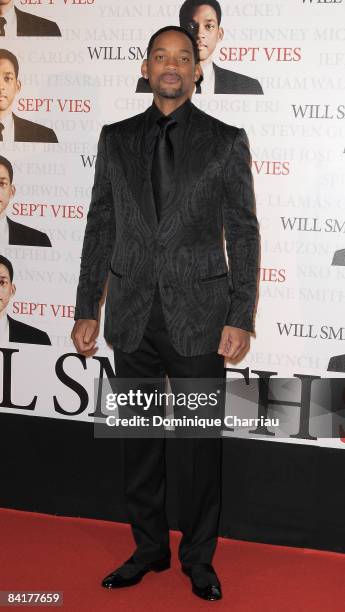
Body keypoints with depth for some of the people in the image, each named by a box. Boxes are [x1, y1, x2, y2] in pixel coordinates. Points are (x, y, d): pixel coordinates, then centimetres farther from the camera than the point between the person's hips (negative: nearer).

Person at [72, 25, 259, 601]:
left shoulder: (226, 141, 1)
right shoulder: (115, 139, 8)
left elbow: (243, 233, -1)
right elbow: (100, 227, 9)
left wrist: (240, 319, -8)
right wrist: (86, 309, 5)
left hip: (198, 318, -2)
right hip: (132, 316, 3)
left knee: (199, 443, 5)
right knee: (138, 438, 11)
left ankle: (198, 557, 23)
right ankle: (149, 547, 29)